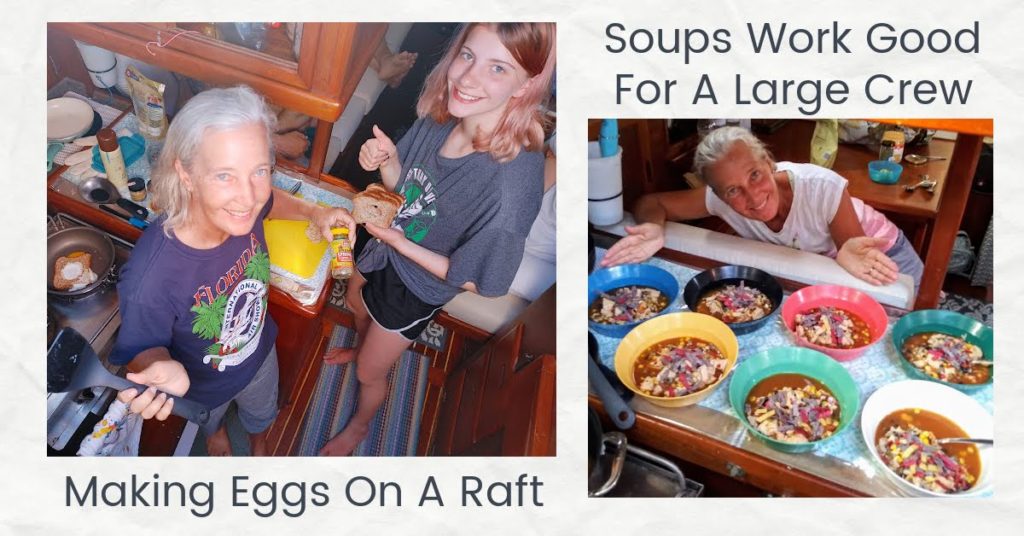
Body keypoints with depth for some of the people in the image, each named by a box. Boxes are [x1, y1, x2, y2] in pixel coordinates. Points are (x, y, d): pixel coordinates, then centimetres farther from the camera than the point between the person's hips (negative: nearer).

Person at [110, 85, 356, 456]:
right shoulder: (148, 282, -47)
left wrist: (314, 213, -18)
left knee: (262, 414, 36)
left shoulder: (239, 207, -31)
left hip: (260, 353, 3)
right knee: (208, 421, 35)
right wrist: (163, 368, -49)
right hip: (203, 390, -3)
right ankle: (216, 430, 70)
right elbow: (141, 350, -27)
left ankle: (259, 442, 70)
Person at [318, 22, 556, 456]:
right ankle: (361, 348, 73)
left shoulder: (513, 183, -41)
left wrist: (399, 242, -29)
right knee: (356, 305, 37)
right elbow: (404, 186, -3)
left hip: (416, 287, -6)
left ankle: (359, 427, 55)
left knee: (370, 372, 20)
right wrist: (386, 161, -24)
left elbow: (475, 280, -26)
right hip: (380, 246, 6)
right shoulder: (441, 116, -22)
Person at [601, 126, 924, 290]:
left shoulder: (823, 189, -38)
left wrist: (848, 258, -53)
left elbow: (858, 255, -27)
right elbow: (651, 202, -20)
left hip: (880, 255, -2)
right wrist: (655, 228, -44)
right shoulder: (723, 197, -29)